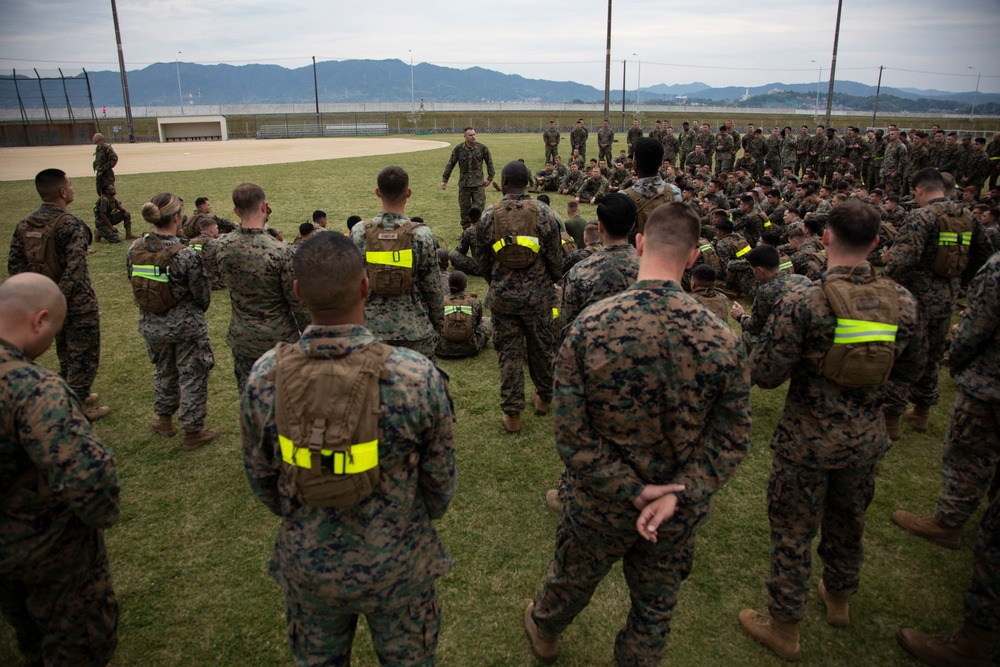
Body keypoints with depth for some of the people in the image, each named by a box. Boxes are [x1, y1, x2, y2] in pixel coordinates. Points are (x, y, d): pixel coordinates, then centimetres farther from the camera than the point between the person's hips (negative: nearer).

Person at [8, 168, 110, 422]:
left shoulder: (24, 225, 2)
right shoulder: (72, 225, -21)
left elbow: (14, 264, 4)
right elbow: (75, 269, -29)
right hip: (78, 305, -7)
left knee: (66, 355, 24)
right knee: (85, 358, 6)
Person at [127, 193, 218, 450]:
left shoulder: (135, 250, -8)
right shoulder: (186, 255, -25)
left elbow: (135, 286, 5)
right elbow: (203, 296, -15)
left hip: (151, 325, 5)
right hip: (186, 327, -5)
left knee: (164, 371, 27)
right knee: (192, 377, 12)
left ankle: (164, 419, 44)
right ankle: (192, 432, 24)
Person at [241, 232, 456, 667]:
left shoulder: (264, 377, -19)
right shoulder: (417, 377, -27)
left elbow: (260, 478, -3)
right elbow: (440, 481, -12)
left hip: (307, 565, 2)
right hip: (396, 565, -2)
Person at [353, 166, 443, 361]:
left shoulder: (359, 233, -6)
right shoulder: (421, 235, -12)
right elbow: (432, 287, -7)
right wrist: (438, 323, 8)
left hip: (372, 328, 2)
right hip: (415, 330, -2)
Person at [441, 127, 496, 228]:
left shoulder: (482, 148, -2)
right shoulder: (458, 149, -1)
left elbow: (489, 163, 9)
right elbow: (450, 164, 4)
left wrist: (490, 178, 6)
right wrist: (444, 180, 1)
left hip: (478, 184, -1)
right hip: (464, 184, 1)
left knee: (479, 208, -4)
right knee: (464, 209, 6)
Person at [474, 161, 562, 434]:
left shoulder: (488, 216, -4)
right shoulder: (543, 212, -7)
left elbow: (482, 258, 4)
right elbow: (555, 255, -3)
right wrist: (554, 281, 17)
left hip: (502, 296, 0)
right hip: (538, 295, 0)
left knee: (508, 352, 8)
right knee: (541, 347, 18)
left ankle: (512, 414, 11)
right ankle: (544, 398, 36)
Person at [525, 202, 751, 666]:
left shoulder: (590, 325, -23)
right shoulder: (720, 338, -17)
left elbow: (569, 432, -21)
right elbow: (732, 438, -13)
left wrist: (629, 490, -15)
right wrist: (679, 493, -14)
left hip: (600, 504, 0)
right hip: (680, 515, 1)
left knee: (572, 578, 29)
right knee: (655, 610, 25)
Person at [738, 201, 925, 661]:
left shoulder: (803, 303, -23)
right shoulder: (903, 304, -7)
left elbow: (765, 375, -20)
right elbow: (909, 370, 7)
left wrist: (769, 331, -3)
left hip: (808, 440, -5)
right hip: (866, 439, 5)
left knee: (792, 532, 11)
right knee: (848, 521, 26)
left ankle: (784, 630, 27)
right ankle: (839, 600, 50)